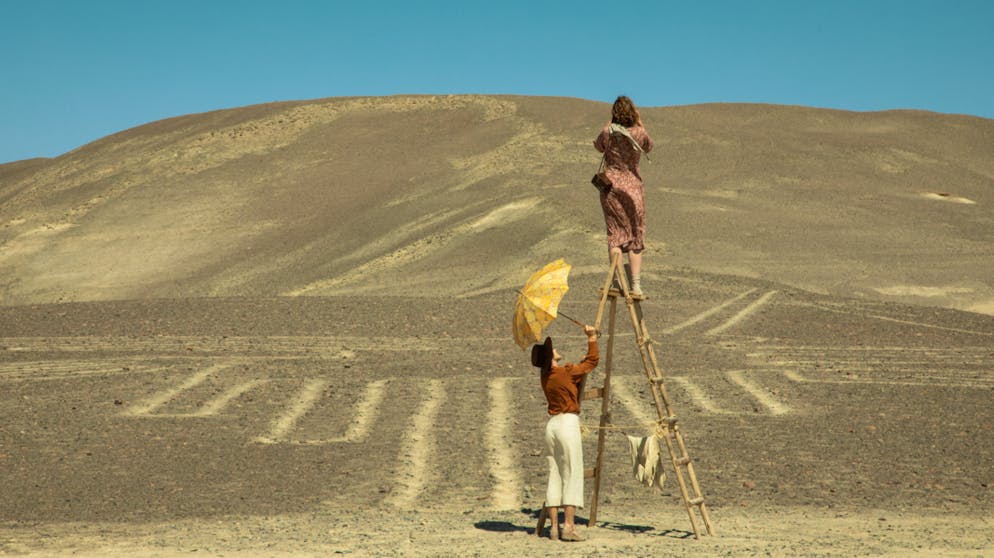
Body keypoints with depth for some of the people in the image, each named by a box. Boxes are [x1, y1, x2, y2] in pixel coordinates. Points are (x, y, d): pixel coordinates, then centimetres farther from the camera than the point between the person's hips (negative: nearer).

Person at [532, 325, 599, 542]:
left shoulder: (546, 377, 9)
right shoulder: (566, 372, -11)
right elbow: (592, 361, -2)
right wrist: (592, 337, 7)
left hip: (552, 424, 7)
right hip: (568, 422, -7)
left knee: (555, 475, 7)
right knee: (573, 475, -5)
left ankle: (554, 527, 5)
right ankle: (569, 525, -11)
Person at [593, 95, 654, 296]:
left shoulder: (608, 132, -10)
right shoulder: (639, 133, -10)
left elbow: (598, 147, 11)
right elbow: (649, 147, 13)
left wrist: (608, 124, 13)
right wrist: (640, 123, 13)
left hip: (611, 184, 0)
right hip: (633, 186, 0)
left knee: (615, 234, 5)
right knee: (635, 236, 7)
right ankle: (636, 284, 4)